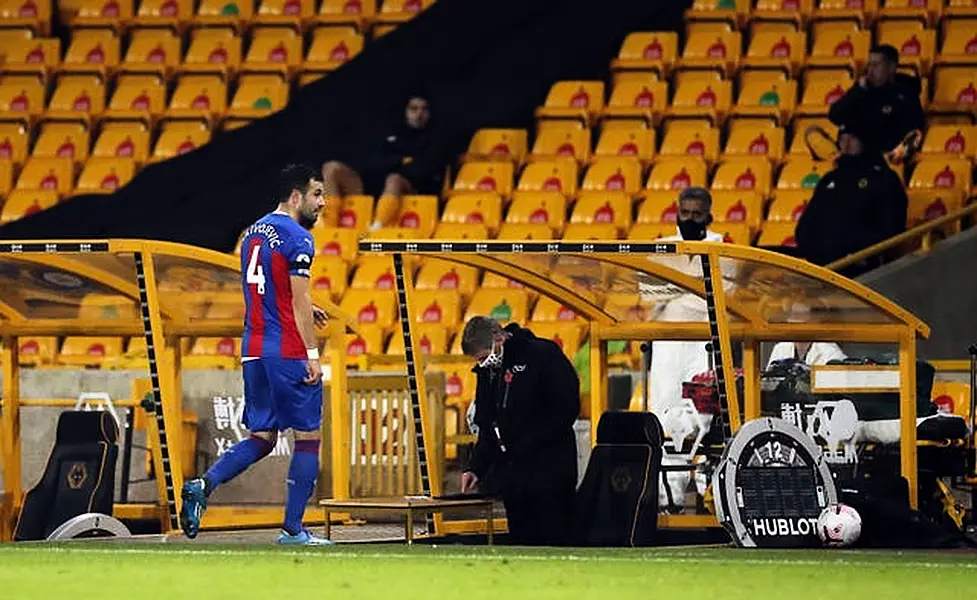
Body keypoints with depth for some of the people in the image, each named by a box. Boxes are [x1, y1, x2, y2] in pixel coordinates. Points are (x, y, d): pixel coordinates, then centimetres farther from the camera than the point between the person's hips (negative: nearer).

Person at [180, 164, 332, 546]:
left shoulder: (254, 233, 15)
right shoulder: (297, 238, -11)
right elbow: (299, 301, -16)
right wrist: (312, 353, -14)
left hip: (254, 352, 8)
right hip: (289, 353, -8)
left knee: (261, 438, 12)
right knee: (308, 438, 2)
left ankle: (204, 485, -10)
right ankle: (293, 530, 1)